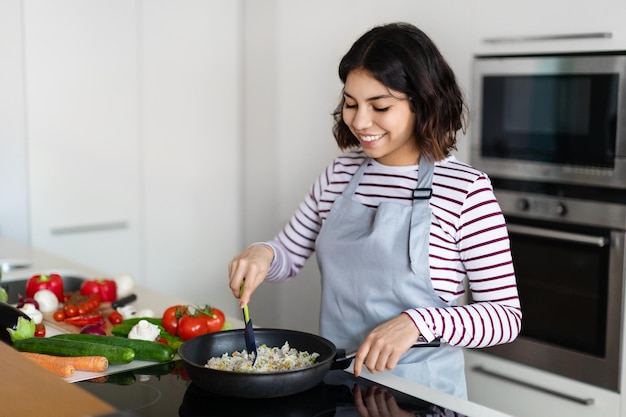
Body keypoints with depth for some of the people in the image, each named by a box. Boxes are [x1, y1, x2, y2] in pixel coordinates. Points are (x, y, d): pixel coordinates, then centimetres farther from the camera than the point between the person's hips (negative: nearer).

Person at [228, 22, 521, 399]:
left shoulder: (465, 190, -15)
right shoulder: (340, 174, 1)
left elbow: (506, 315, -14)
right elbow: (289, 255, 12)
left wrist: (417, 322, -28)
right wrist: (262, 253, -10)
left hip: (417, 391, -4)